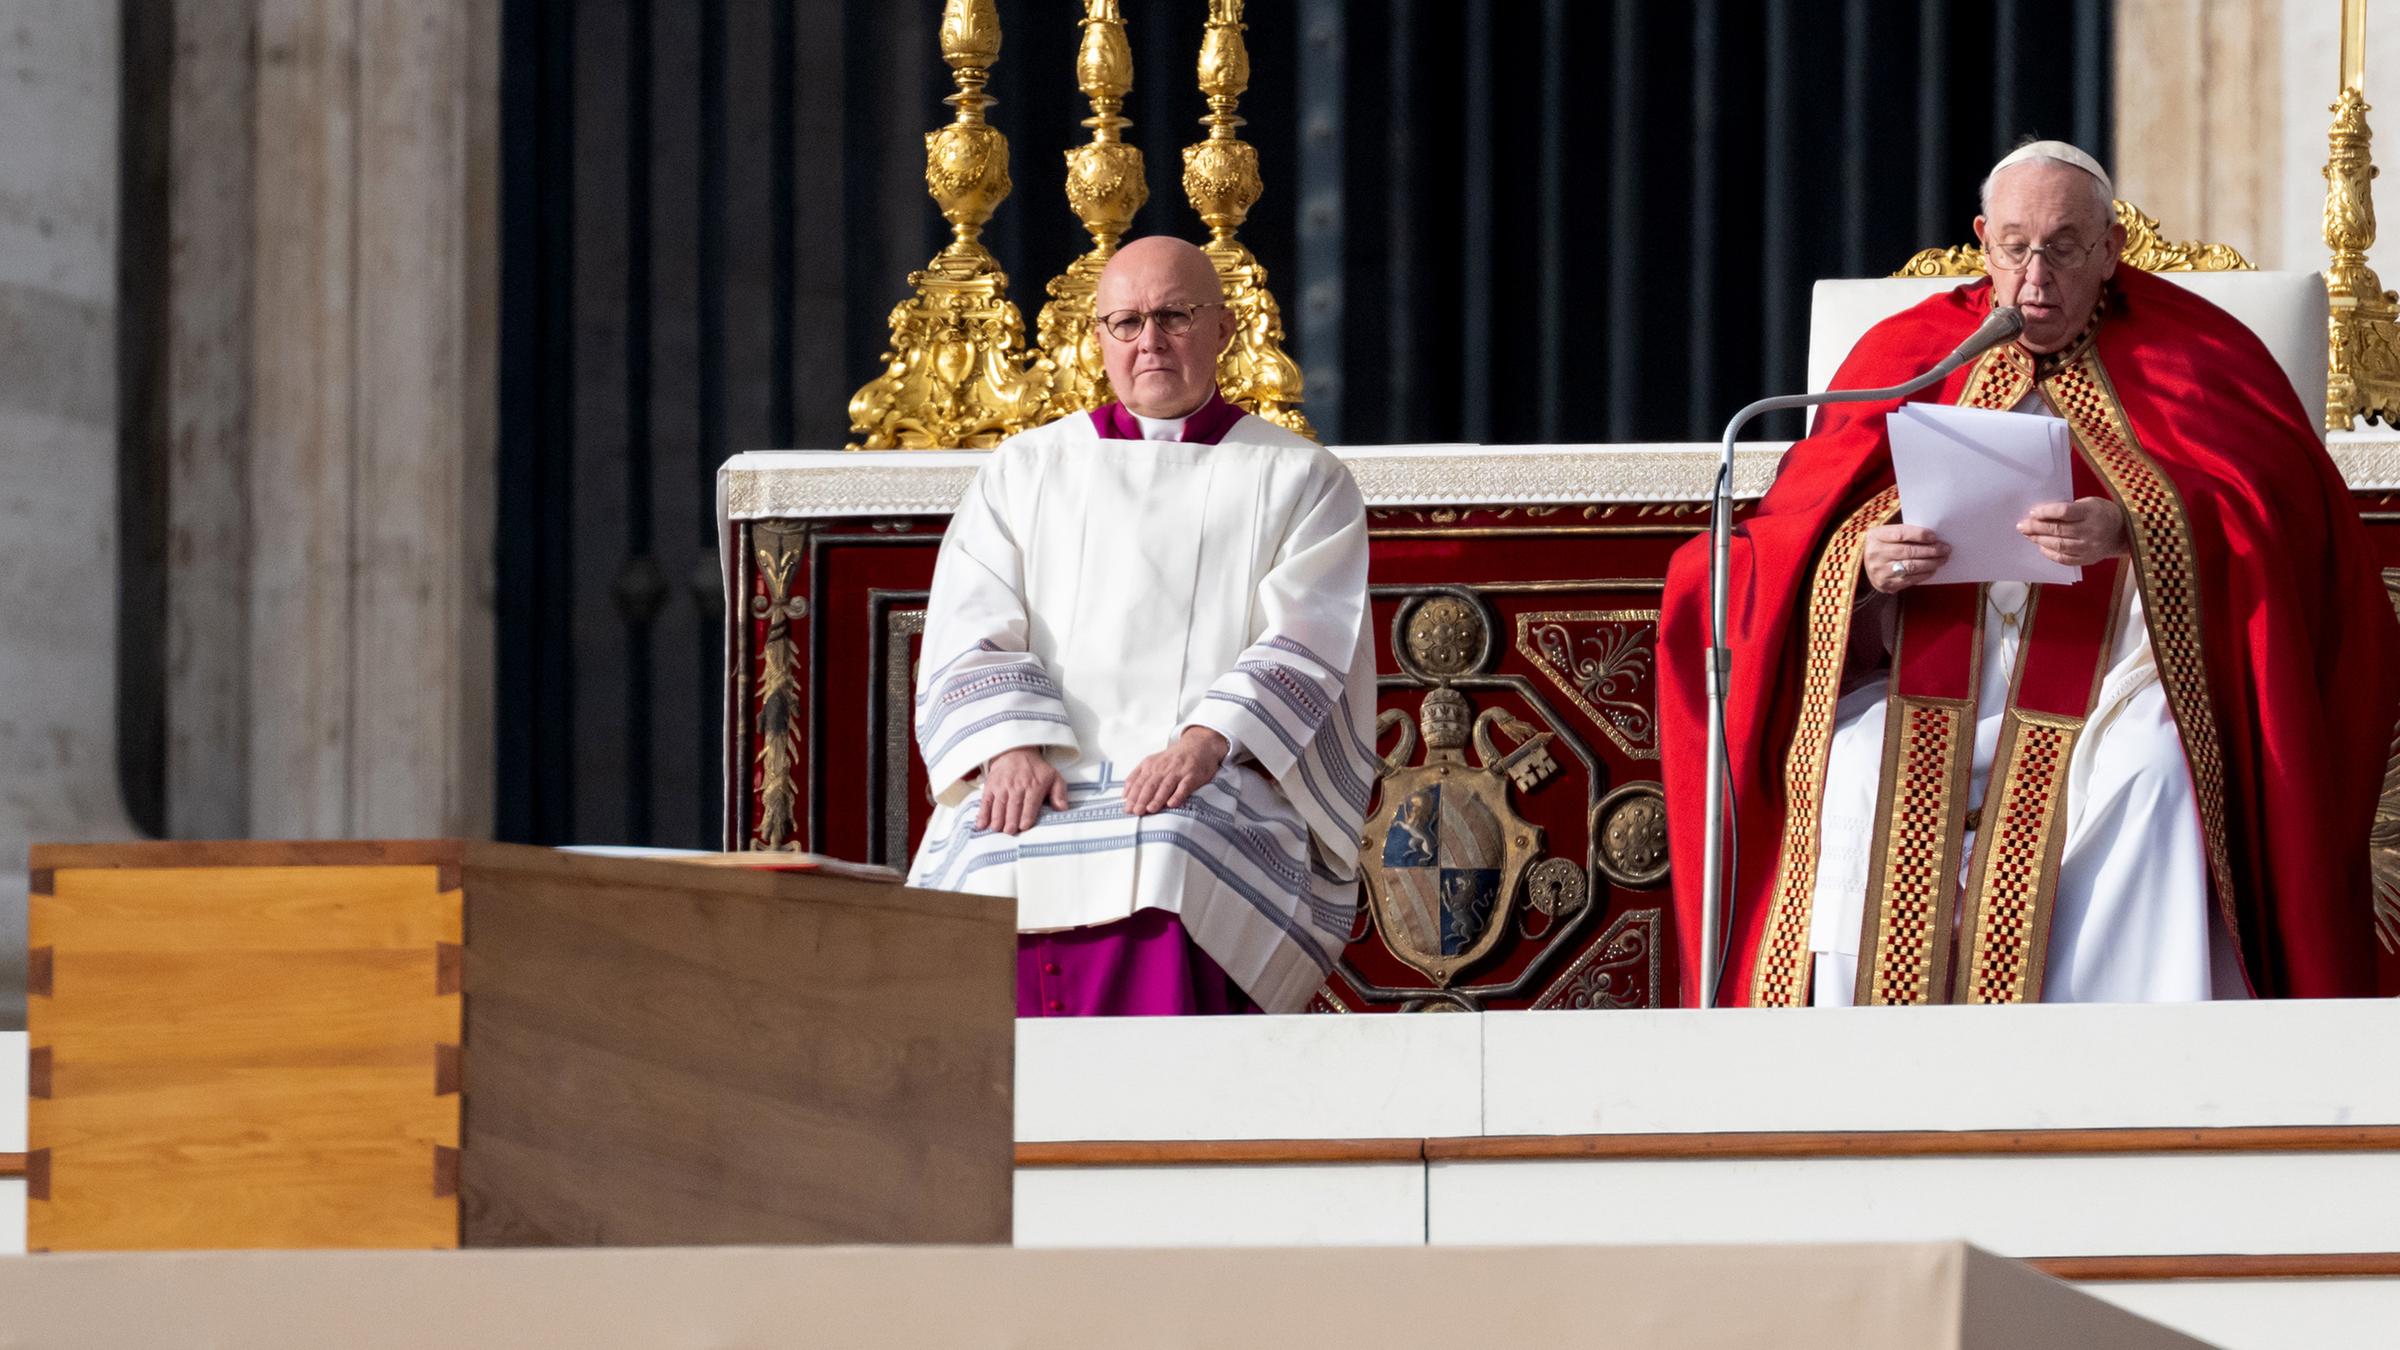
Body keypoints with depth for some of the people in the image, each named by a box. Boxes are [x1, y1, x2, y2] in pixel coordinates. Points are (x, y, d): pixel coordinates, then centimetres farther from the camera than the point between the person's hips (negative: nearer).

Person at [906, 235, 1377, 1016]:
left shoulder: (1300, 479, 14)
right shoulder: (1024, 471, 20)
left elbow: (1306, 644, 1)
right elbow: (974, 634, 9)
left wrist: (1206, 743, -18)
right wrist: (1014, 746, -12)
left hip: (1223, 783, -2)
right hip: (1042, 783, 2)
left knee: (1165, 863, -36)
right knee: (999, 869, -32)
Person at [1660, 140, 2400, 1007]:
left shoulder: (2181, 351, 8)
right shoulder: (1907, 352, 15)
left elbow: (2277, 507, -9)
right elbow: (1797, 539, 9)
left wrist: (2130, 530, -27)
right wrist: (1866, 561, -16)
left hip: (2108, 687, -2)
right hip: (1933, 690, 2)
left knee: (2147, 773, -34)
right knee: (1856, 765, -29)